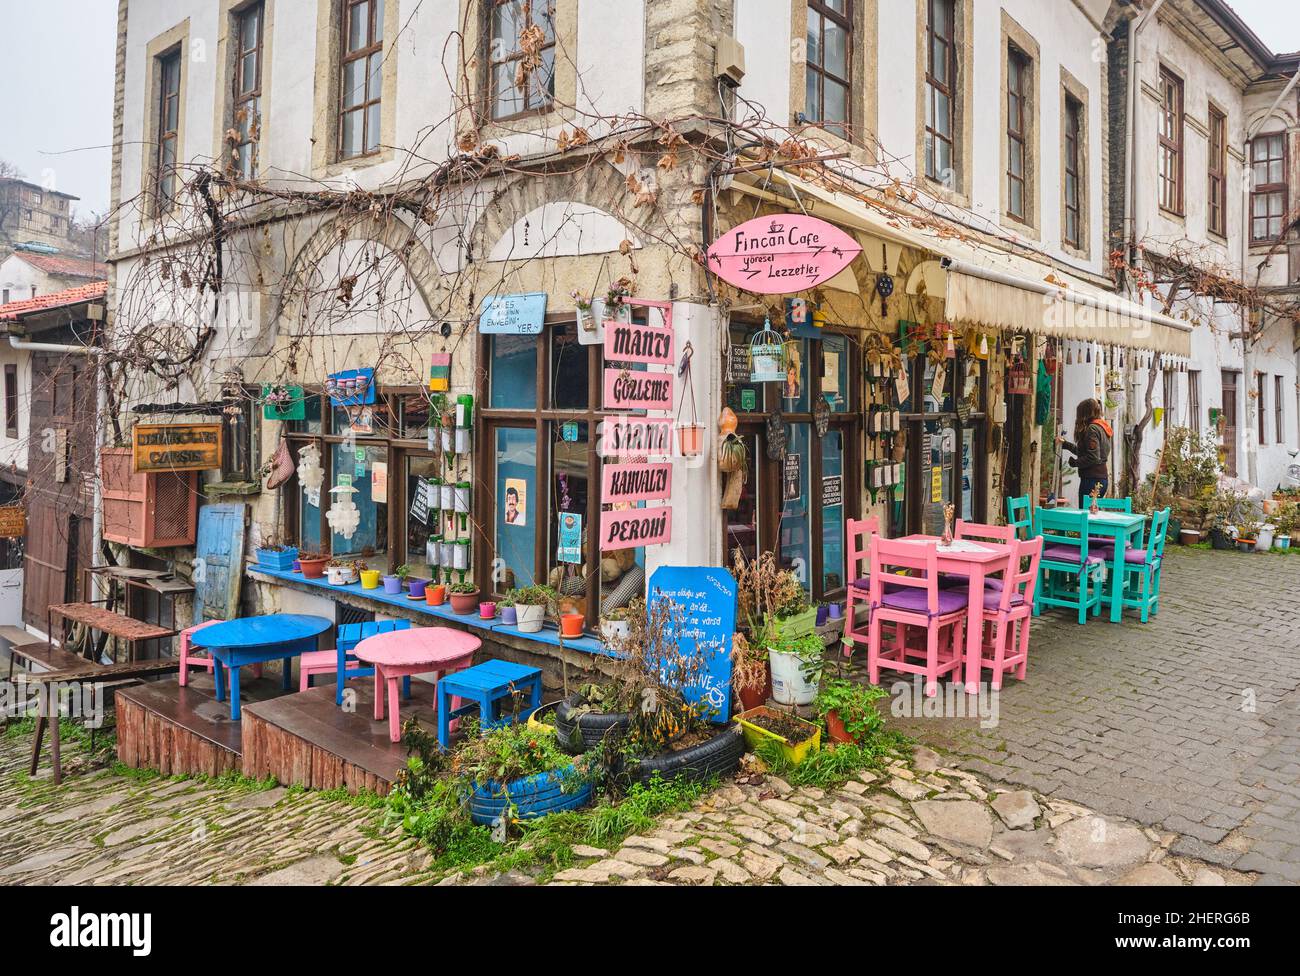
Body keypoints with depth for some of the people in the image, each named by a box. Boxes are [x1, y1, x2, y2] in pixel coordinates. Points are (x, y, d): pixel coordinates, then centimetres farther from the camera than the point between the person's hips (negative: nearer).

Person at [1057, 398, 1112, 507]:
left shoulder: (1092, 429, -13)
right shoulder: (1102, 427, 17)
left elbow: (1092, 457, -20)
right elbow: (1083, 451, 24)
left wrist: (1073, 462, -10)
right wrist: (1065, 443, 30)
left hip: (1092, 479, -10)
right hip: (1102, 478, 10)